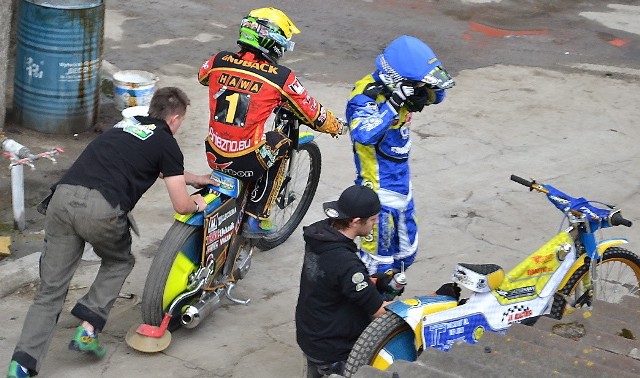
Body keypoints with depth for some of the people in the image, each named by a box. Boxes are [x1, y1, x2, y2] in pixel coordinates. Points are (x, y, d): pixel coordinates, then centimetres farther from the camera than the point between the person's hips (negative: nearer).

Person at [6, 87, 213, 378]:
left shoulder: (126, 125, 31)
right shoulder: (166, 143, 11)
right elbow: (181, 205, 11)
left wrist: (195, 178, 59)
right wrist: (196, 203, 33)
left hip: (62, 197, 5)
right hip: (101, 208, -5)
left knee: (50, 290, 8)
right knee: (119, 262, 26)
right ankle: (87, 329, 11)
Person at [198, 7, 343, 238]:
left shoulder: (219, 61, -1)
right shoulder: (281, 77, -12)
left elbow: (202, 77, 25)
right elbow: (314, 117, -1)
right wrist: (336, 126, 20)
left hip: (213, 155, 4)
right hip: (246, 163, -4)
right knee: (280, 144, 27)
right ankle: (257, 217, 24)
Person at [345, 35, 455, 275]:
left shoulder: (398, 87, -4)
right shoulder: (366, 97, -27)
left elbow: (435, 97, 12)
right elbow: (364, 134, -44)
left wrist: (433, 82, -11)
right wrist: (394, 103, -42)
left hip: (401, 181, 9)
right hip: (381, 189, -9)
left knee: (405, 254, 22)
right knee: (380, 258, 1)